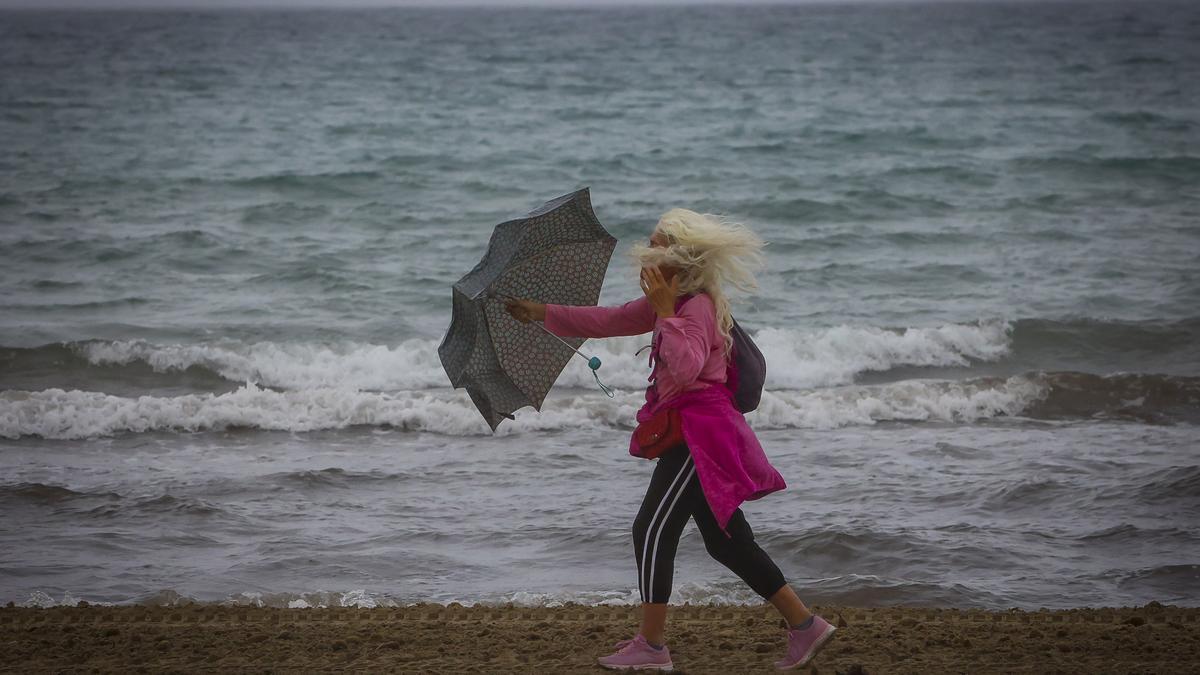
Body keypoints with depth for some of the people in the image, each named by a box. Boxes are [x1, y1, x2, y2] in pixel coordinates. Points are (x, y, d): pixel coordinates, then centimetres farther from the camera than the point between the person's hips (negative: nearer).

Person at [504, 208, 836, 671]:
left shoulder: (697, 307, -15)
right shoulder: (676, 302, 14)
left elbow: (686, 367, -32)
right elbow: (608, 321, 22)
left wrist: (664, 311, -25)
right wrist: (542, 313, 22)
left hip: (699, 433, -10)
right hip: (693, 430, 10)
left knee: (653, 529, -6)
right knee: (726, 541, 11)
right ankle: (804, 625, 12)